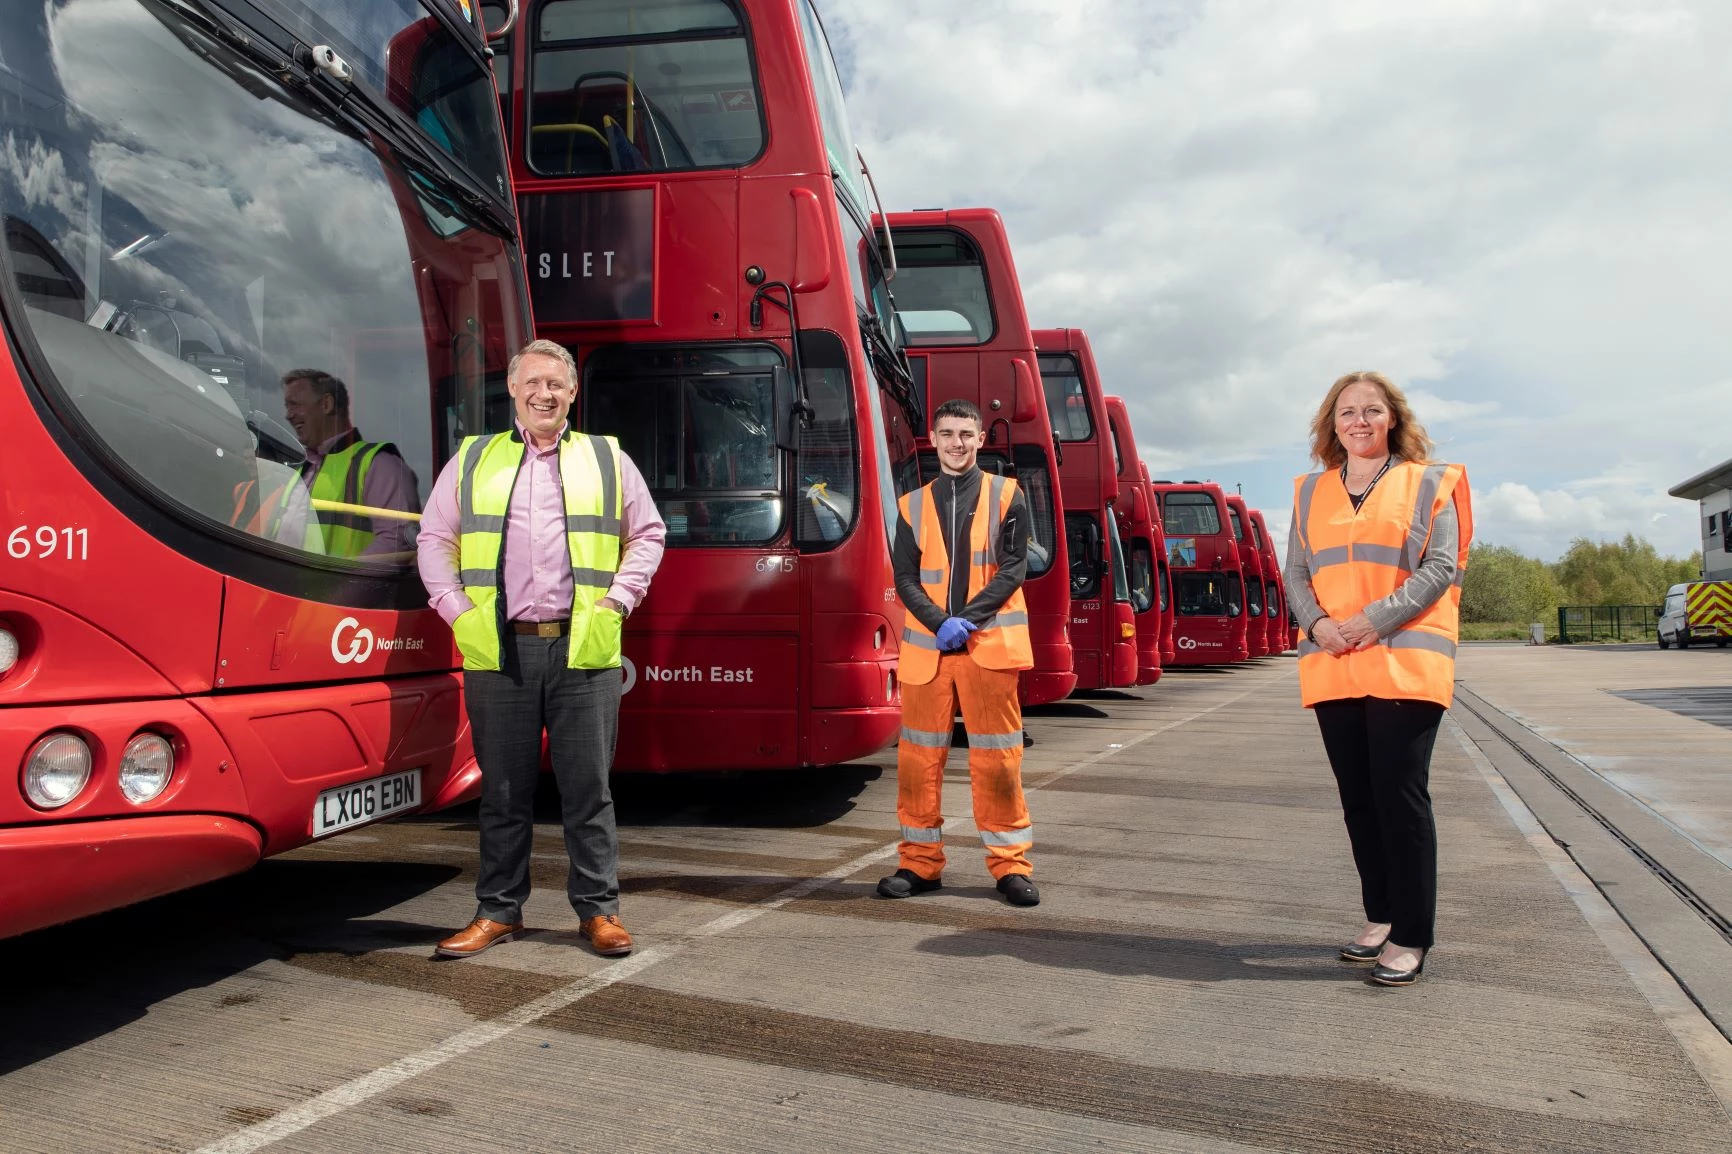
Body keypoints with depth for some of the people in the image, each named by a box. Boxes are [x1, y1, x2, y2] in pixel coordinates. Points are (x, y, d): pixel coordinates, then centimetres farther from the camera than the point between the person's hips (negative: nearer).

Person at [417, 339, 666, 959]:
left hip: (584, 650, -1)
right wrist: (457, 608, 1)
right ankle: (498, 910, 21)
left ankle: (598, 909, 14)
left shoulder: (608, 459, 12)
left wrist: (616, 600, 1)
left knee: (588, 787, 3)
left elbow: (647, 535, 13)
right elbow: (435, 539, 14)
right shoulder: (473, 459, 13)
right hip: (498, 651, 1)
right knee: (503, 790, 8)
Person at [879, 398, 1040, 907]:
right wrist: (940, 622, -12)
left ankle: (1011, 864, 10)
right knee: (919, 754, 4)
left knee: (996, 755, -1)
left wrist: (968, 618, -13)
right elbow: (905, 578, 5)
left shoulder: (1006, 495, 6)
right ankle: (920, 862, 15)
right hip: (925, 646, 2)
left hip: (989, 644, -2)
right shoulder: (913, 505, 12)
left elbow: (1013, 567, -2)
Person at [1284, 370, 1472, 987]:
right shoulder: (1311, 491, 15)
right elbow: (1296, 571, 11)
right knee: (1358, 797, 9)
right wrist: (1318, 622, -8)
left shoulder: (1427, 482, 4)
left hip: (1405, 663, -4)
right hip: (1331, 666, 4)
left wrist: (1373, 619, -15)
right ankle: (1380, 918, 22)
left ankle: (1410, 939, 2)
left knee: (1401, 796, -6)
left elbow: (1442, 567, -5)